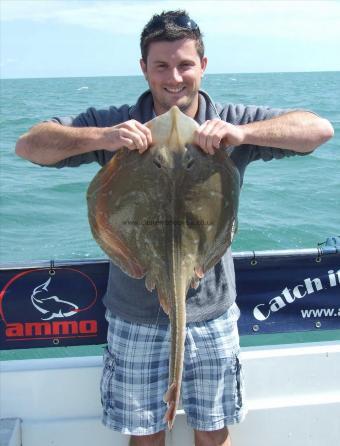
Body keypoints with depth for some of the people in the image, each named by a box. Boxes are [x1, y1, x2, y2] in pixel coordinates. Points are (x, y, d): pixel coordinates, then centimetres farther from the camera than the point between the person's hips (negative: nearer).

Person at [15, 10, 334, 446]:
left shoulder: (231, 123, -5)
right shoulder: (116, 125, -6)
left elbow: (320, 129, -13)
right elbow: (29, 144, -11)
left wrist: (242, 133, -30)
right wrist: (103, 138, -29)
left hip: (212, 314, 1)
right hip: (136, 316, 0)